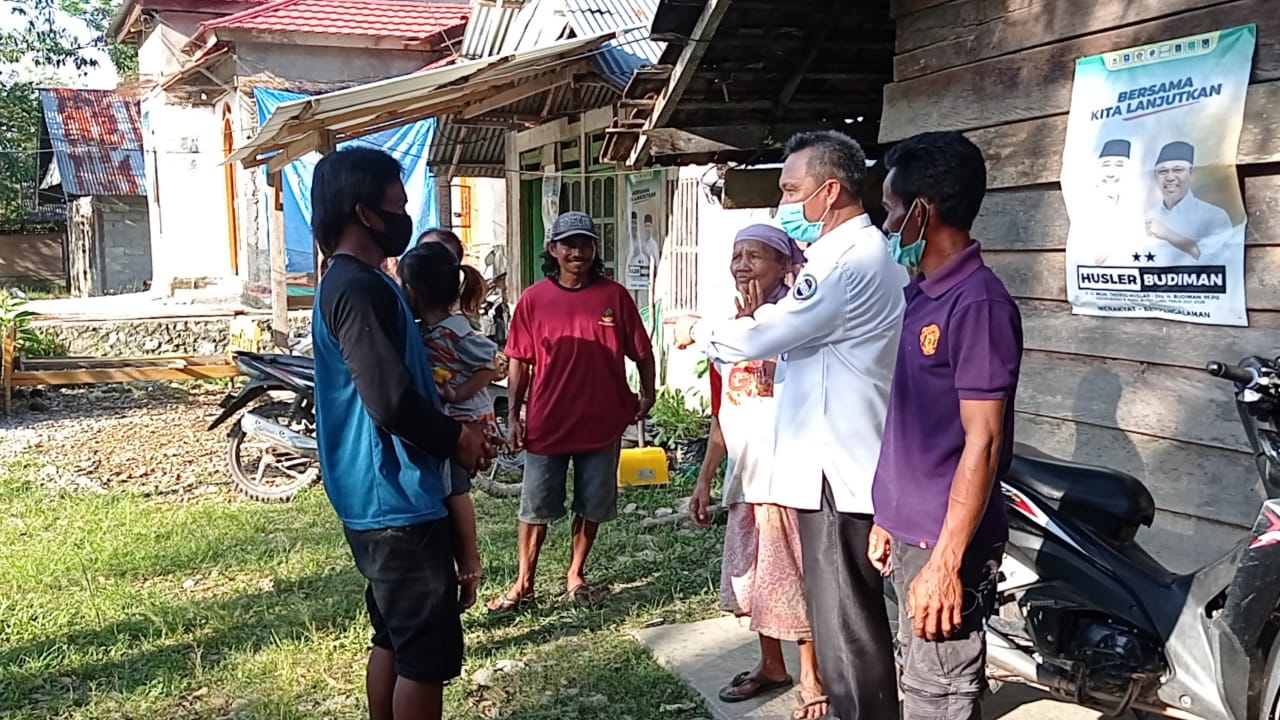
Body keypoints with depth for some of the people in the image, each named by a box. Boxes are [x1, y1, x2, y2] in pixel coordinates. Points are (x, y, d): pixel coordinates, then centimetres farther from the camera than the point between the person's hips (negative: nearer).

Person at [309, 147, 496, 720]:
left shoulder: (350, 282, 14)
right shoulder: (361, 288, -19)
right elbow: (391, 402, -25)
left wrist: (452, 424, 9)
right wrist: (457, 439, -10)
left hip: (379, 497, 10)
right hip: (398, 500, -10)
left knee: (394, 638, 19)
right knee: (428, 652, -1)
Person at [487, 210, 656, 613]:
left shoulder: (614, 296, -2)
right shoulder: (534, 299, -1)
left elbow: (641, 352, 4)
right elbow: (518, 361, 2)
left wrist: (646, 395, -7)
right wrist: (514, 417, -1)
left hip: (602, 424, 1)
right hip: (546, 424, 0)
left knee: (592, 507, 13)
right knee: (536, 508, 8)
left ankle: (576, 577, 31)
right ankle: (523, 586, 20)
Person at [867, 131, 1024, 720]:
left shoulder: (978, 302, -17)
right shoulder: (923, 294, 11)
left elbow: (981, 442, -20)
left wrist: (946, 562, -21)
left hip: (944, 545, -9)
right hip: (911, 533, 9)